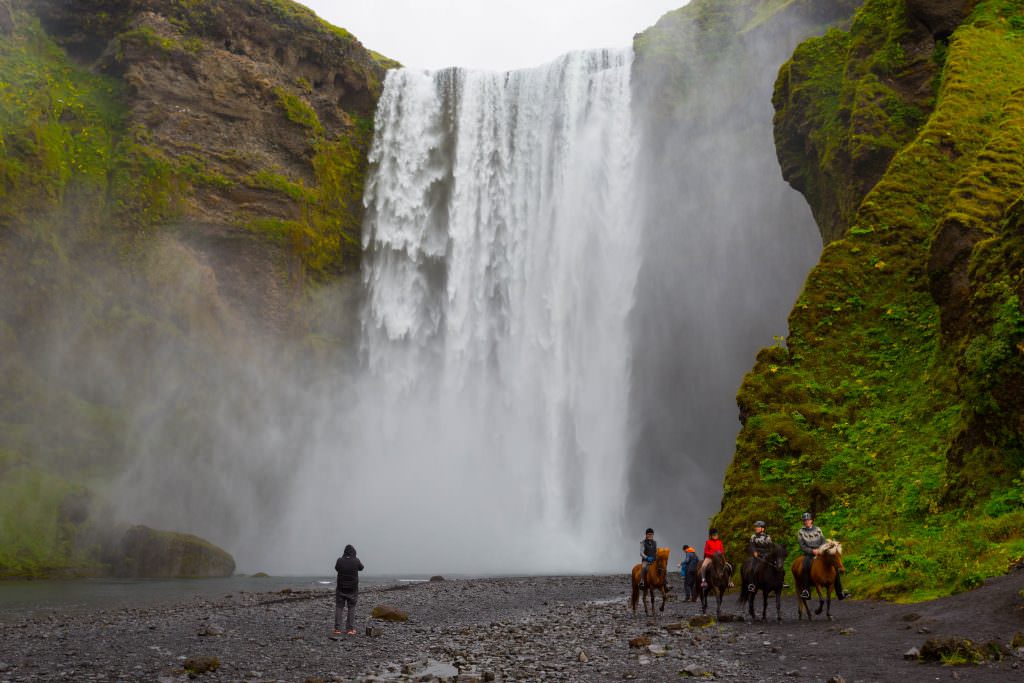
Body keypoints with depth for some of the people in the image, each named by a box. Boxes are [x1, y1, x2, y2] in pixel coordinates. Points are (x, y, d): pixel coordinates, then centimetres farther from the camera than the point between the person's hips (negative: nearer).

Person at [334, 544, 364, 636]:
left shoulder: (340, 560, -9)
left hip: (341, 588, 0)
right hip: (353, 589, 0)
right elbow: (361, 568, 11)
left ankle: (337, 629, 1)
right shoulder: (356, 561, -10)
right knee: (351, 608, 9)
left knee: (339, 608, 7)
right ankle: (350, 629, 4)